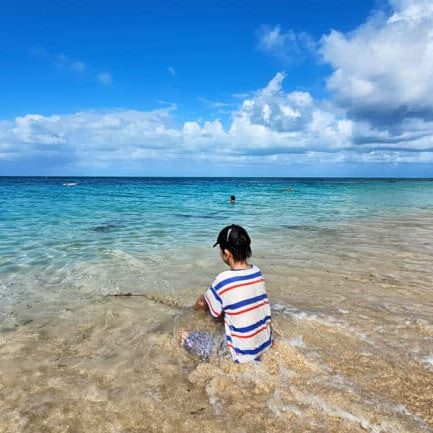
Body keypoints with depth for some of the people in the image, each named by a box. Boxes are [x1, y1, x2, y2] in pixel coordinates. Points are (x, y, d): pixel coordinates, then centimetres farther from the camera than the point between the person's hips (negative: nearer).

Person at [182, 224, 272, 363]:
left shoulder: (224, 280, -23)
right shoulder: (257, 271, -4)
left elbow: (201, 305, -4)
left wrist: (198, 306, 20)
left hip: (243, 353, -7)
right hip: (265, 343, 7)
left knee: (186, 338, 2)